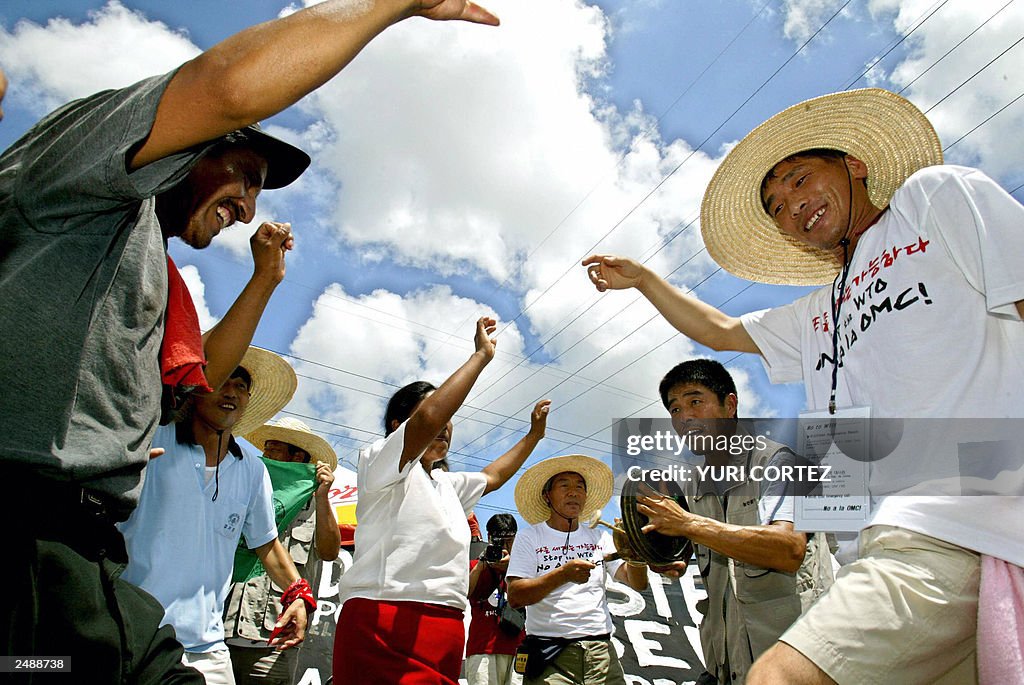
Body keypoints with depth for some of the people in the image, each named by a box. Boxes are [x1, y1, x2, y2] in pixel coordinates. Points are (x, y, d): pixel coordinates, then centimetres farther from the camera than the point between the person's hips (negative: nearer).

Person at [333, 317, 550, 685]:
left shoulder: (445, 484, 24)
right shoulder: (378, 460, -2)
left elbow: (492, 476, 41)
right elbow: (428, 418, -20)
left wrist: (534, 434, 40)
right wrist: (481, 355, -12)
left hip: (444, 630, 8)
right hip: (384, 624, -8)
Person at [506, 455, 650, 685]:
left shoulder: (600, 538, 12)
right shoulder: (529, 538, 1)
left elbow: (638, 583, 3)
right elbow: (514, 596, -11)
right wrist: (563, 574, -25)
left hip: (601, 650, 3)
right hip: (549, 654, -3)